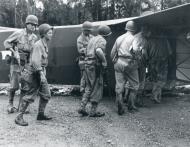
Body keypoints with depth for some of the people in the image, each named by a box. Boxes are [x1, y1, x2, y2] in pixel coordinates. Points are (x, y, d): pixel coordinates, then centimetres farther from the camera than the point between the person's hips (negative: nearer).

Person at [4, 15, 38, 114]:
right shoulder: (19, 33, -8)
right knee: (14, 85, -2)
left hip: (27, 64, 4)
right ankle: (10, 104, 15)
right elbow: (6, 42, -4)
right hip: (16, 62, -4)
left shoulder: (34, 38, 4)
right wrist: (14, 52, -16)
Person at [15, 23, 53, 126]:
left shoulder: (45, 45, 12)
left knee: (46, 94, 10)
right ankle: (19, 118, 2)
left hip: (40, 72, 9)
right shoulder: (38, 45, -17)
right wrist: (41, 73, -31)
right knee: (29, 96, -7)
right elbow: (35, 61, -26)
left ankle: (41, 114, 24)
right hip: (33, 73, -9)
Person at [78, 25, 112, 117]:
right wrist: (104, 61, -16)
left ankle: (82, 108, 10)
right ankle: (93, 111, 6)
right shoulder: (102, 40, -8)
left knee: (89, 88, 16)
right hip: (95, 66, -8)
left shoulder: (92, 39, 19)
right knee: (97, 89, 2)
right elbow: (98, 51, -28)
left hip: (87, 64, 8)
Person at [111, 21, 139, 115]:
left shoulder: (119, 38, 14)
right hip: (129, 64, -4)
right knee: (134, 85, 11)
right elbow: (135, 51, -14)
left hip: (118, 63, 5)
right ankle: (131, 105, 13)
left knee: (119, 86, 5)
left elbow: (112, 53, 14)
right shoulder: (134, 39, -2)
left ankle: (120, 109, 6)